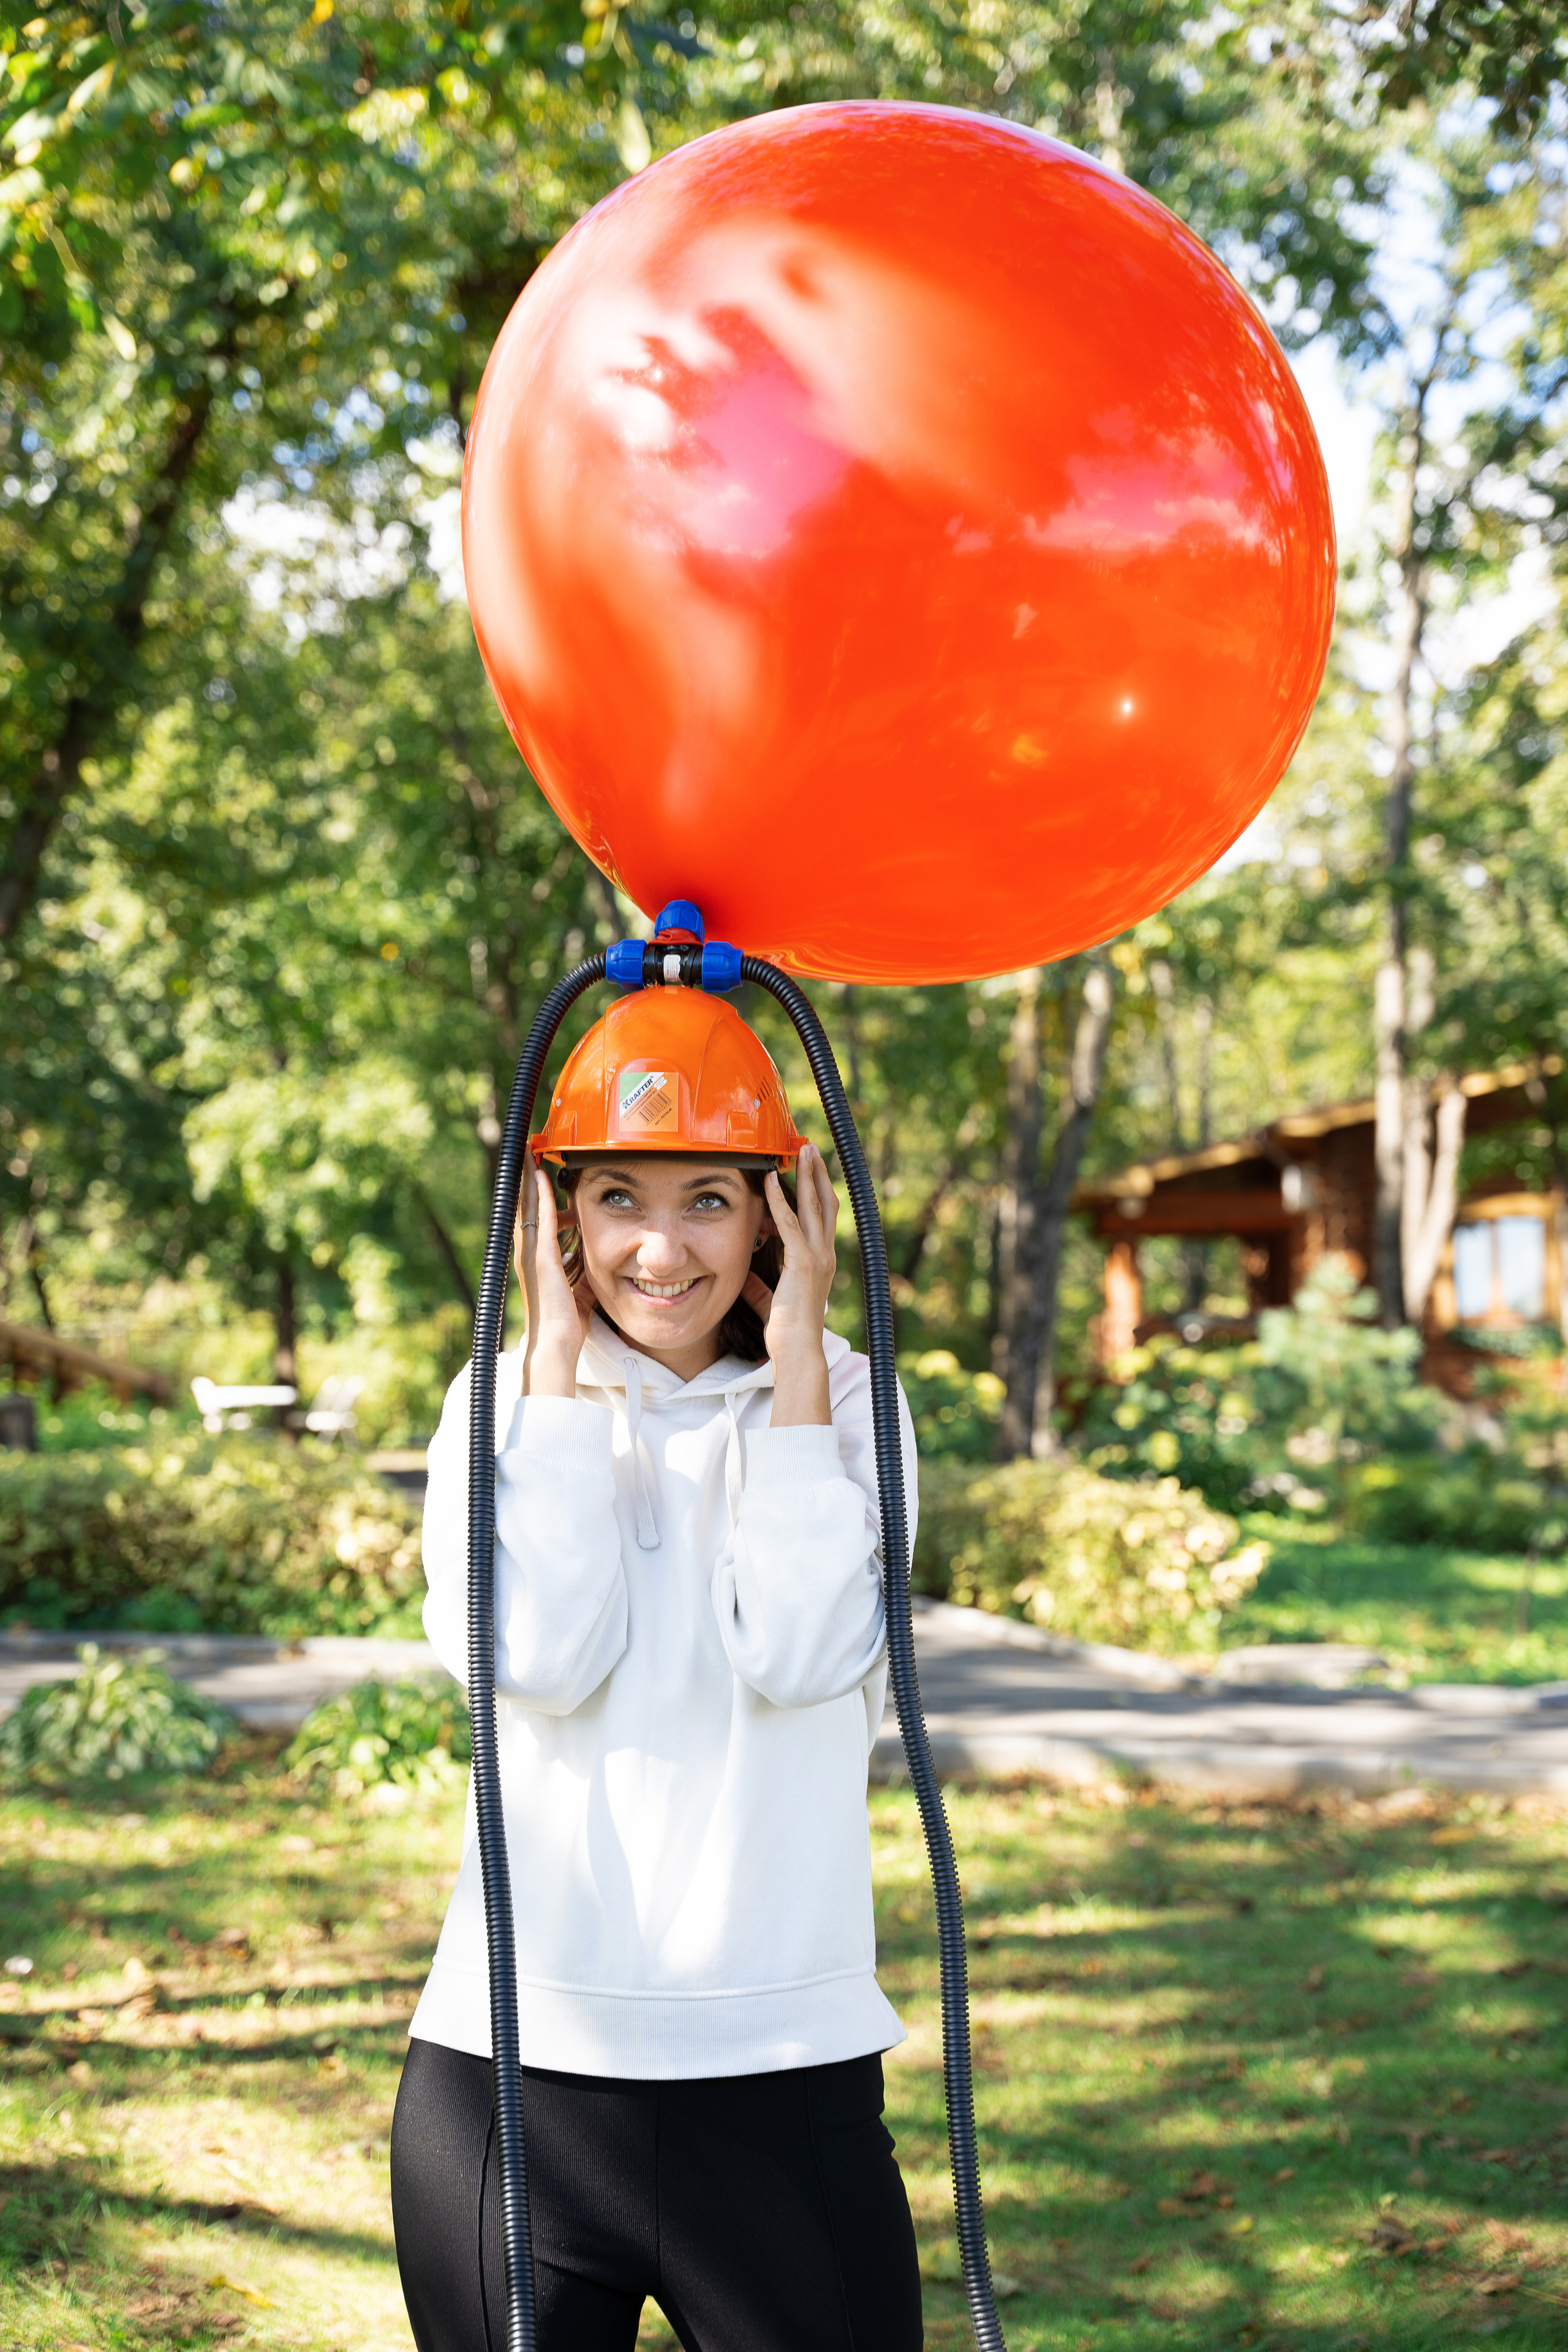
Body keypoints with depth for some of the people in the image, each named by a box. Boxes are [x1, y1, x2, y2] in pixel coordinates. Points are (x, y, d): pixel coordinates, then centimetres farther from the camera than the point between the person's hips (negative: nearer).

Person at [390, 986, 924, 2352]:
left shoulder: (845, 1401, 2)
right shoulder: (500, 1403, 3)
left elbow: (804, 1655, -14)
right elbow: (537, 1660, -13)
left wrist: (798, 1354, -9)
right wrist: (559, 1362, -8)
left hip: (785, 2069, 0)